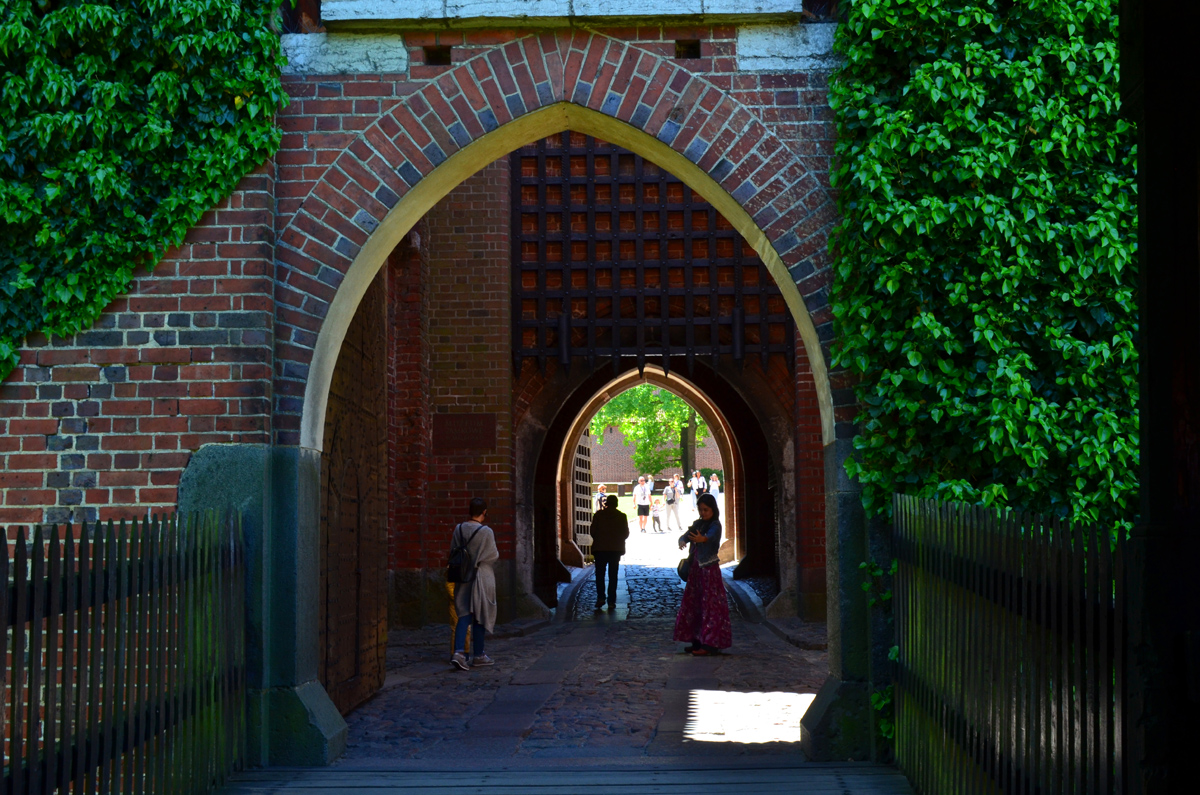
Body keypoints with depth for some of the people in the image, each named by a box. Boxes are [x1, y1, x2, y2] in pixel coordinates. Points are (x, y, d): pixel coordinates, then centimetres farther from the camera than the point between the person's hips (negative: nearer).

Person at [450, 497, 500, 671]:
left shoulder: (459, 530, -2)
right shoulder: (486, 532, -16)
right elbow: (494, 556, -10)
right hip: (481, 577, -4)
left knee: (464, 615, 5)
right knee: (479, 617, 8)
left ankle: (459, 652, -13)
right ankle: (478, 656, 17)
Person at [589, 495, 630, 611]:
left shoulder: (599, 515, -3)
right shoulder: (622, 516, -1)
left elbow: (593, 531, -2)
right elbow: (626, 533, 2)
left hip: (600, 549, -1)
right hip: (616, 549, 1)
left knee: (600, 575, 7)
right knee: (613, 576, 5)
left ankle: (600, 597, -9)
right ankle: (611, 601, 1)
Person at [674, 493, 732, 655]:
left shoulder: (715, 525, -8)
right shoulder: (698, 524, 14)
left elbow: (711, 536, -30)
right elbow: (685, 536, 3)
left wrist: (702, 538, -54)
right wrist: (682, 541, -22)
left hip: (709, 569, -8)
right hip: (696, 569, 8)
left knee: (710, 605, -9)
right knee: (694, 604, 10)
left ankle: (710, 643, -10)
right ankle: (698, 641, 18)